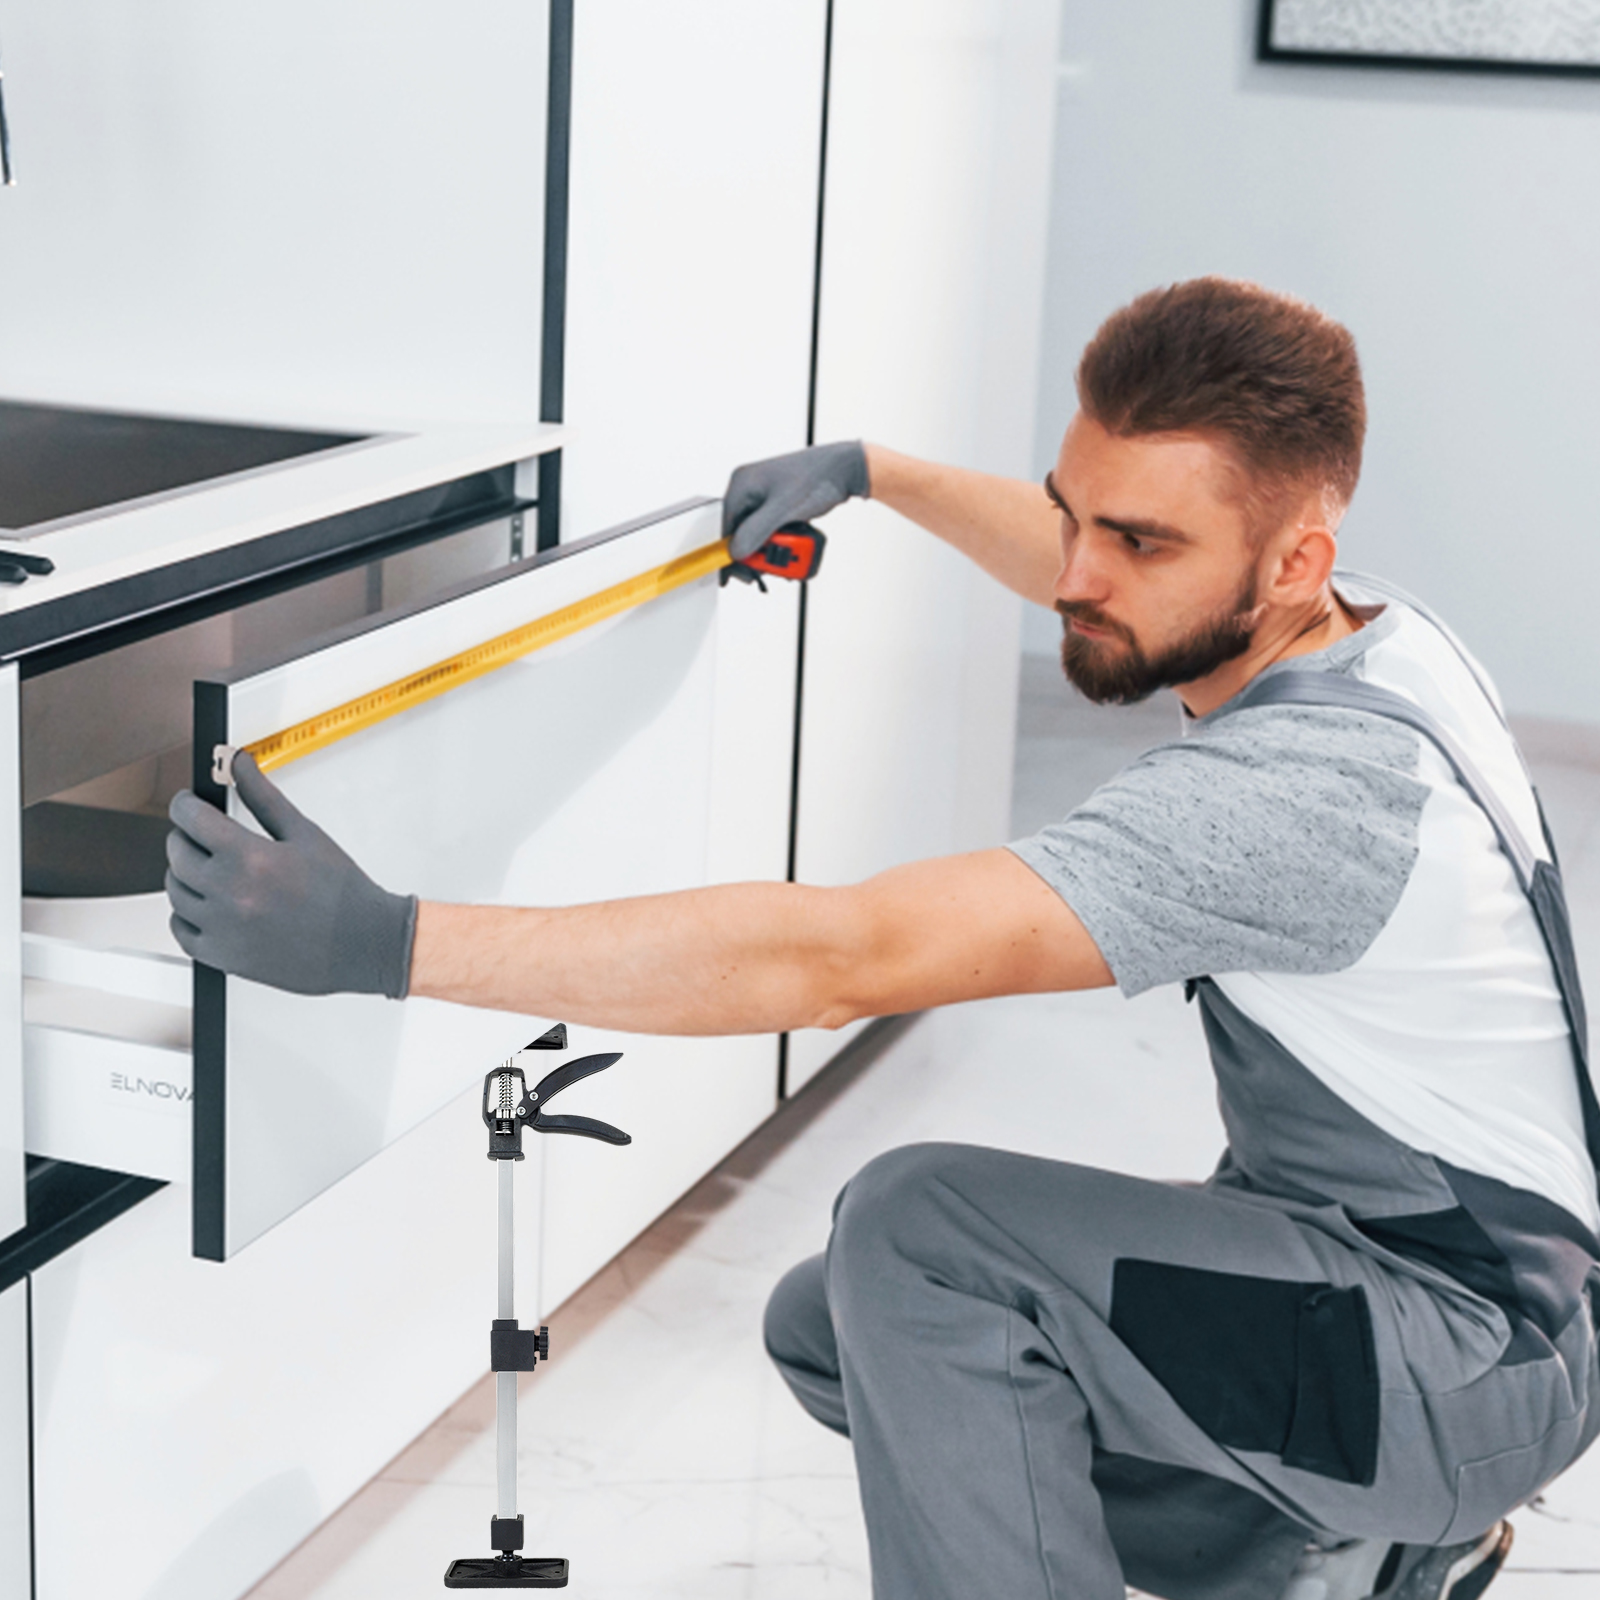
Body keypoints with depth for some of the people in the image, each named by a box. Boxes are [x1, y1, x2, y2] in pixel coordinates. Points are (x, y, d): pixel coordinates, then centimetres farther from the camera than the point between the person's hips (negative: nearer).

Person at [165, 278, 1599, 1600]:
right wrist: (871, 471, 25)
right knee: (831, 1330, 9)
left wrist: (389, 943, -39)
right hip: (1349, 1264, 10)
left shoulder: (1299, 787, -32)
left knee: (921, 1231, -27)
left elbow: (847, 957, -39)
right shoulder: (1354, 628, -3)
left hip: (1479, 1345, -10)